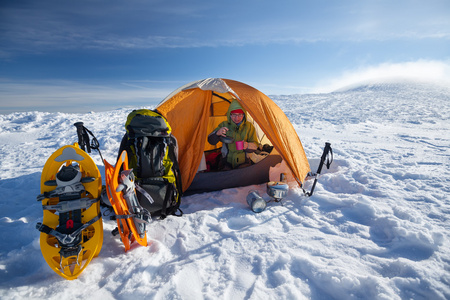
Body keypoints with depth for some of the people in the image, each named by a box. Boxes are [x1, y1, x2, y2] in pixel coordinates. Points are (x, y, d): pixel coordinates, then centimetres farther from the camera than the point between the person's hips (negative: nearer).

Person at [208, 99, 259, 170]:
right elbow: (211, 141, -2)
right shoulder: (224, 125, 0)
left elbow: (255, 145, 2)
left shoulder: (249, 126, 2)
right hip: (227, 162, 0)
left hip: (243, 162, 0)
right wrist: (217, 133, -24)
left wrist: (247, 146, -21)